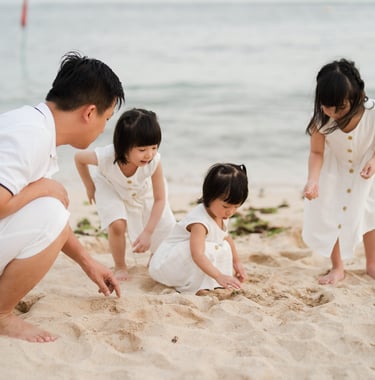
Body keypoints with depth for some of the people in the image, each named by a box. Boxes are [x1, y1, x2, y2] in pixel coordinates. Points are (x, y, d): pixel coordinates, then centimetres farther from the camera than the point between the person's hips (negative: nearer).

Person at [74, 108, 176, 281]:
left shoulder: (155, 161, -39)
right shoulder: (106, 157, -41)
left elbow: (160, 199, -27)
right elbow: (79, 158, -17)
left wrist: (147, 232, -31)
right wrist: (89, 187, -10)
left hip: (142, 190, 2)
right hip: (111, 188, -2)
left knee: (169, 232, 2)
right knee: (117, 225, -27)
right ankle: (120, 267, 0)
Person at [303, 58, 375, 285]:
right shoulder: (321, 119, -32)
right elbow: (317, 152, -21)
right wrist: (313, 180, -37)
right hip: (334, 171, 0)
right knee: (329, 217, 0)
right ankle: (337, 268, 20)